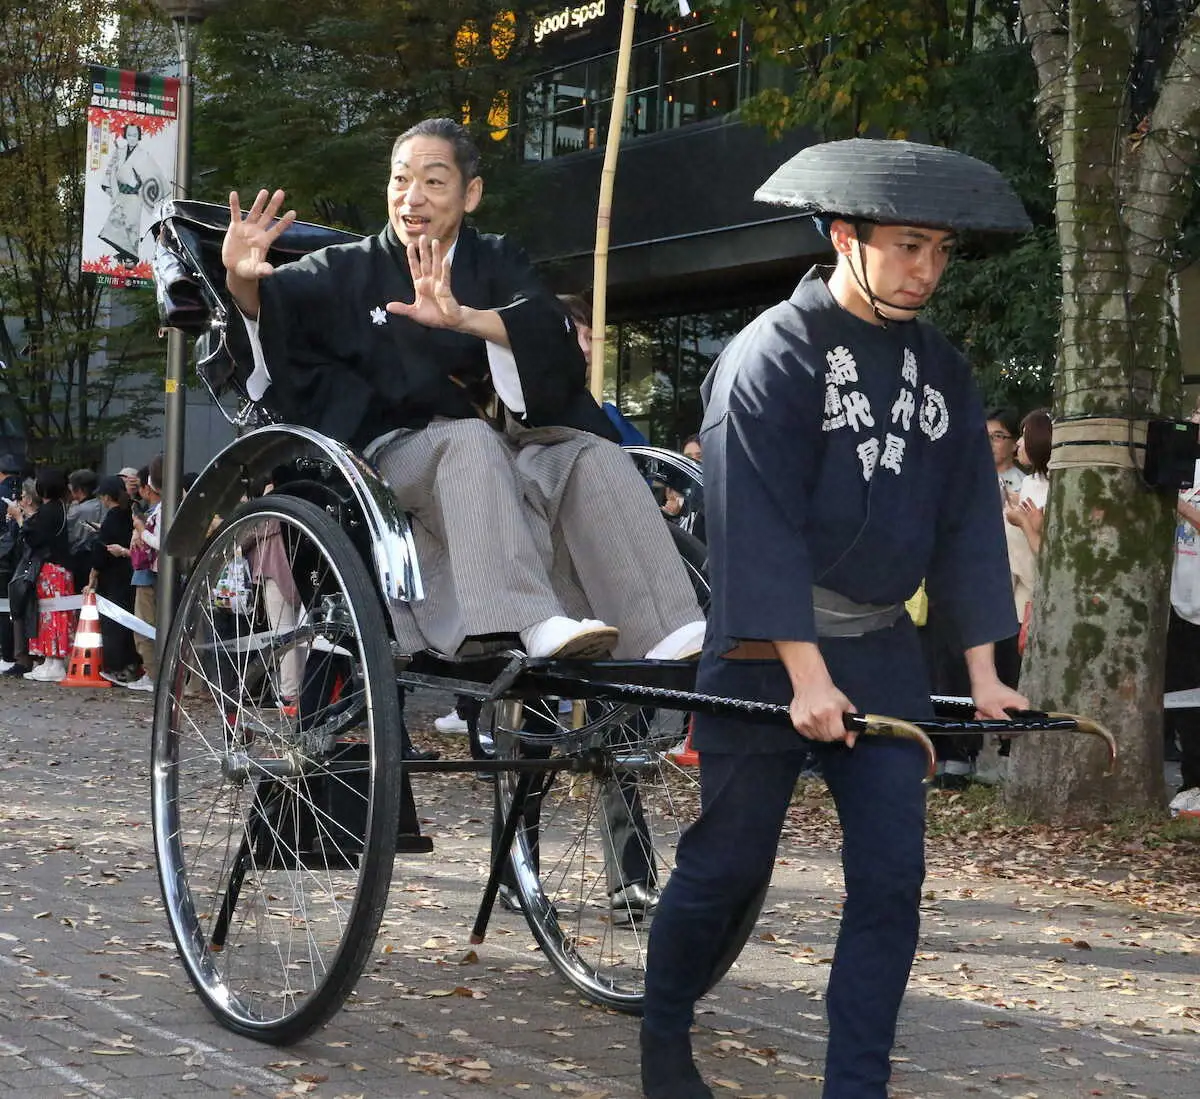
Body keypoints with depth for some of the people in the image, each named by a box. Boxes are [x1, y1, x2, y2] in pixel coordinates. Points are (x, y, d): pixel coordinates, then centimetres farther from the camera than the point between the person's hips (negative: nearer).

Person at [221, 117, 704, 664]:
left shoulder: (497, 261, 16)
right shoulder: (348, 271, 12)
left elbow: (548, 328, -6)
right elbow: (270, 304, -8)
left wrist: (464, 317, -24)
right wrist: (242, 278, -31)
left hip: (507, 444, 3)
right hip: (396, 451, -2)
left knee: (595, 456, -24)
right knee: (471, 438, -34)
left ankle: (674, 643, -37)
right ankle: (537, 626, -49)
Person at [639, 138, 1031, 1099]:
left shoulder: (941, 371, 7)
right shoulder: (771, 357, -13)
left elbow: (967, 519, 7)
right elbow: (760, 526, -19)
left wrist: (982, 667, 1)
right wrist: (806, 671, -24)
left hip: (883, 650, 6)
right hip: (767, 650, -6)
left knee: (892, 877, 1)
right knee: (730, 865, 6)